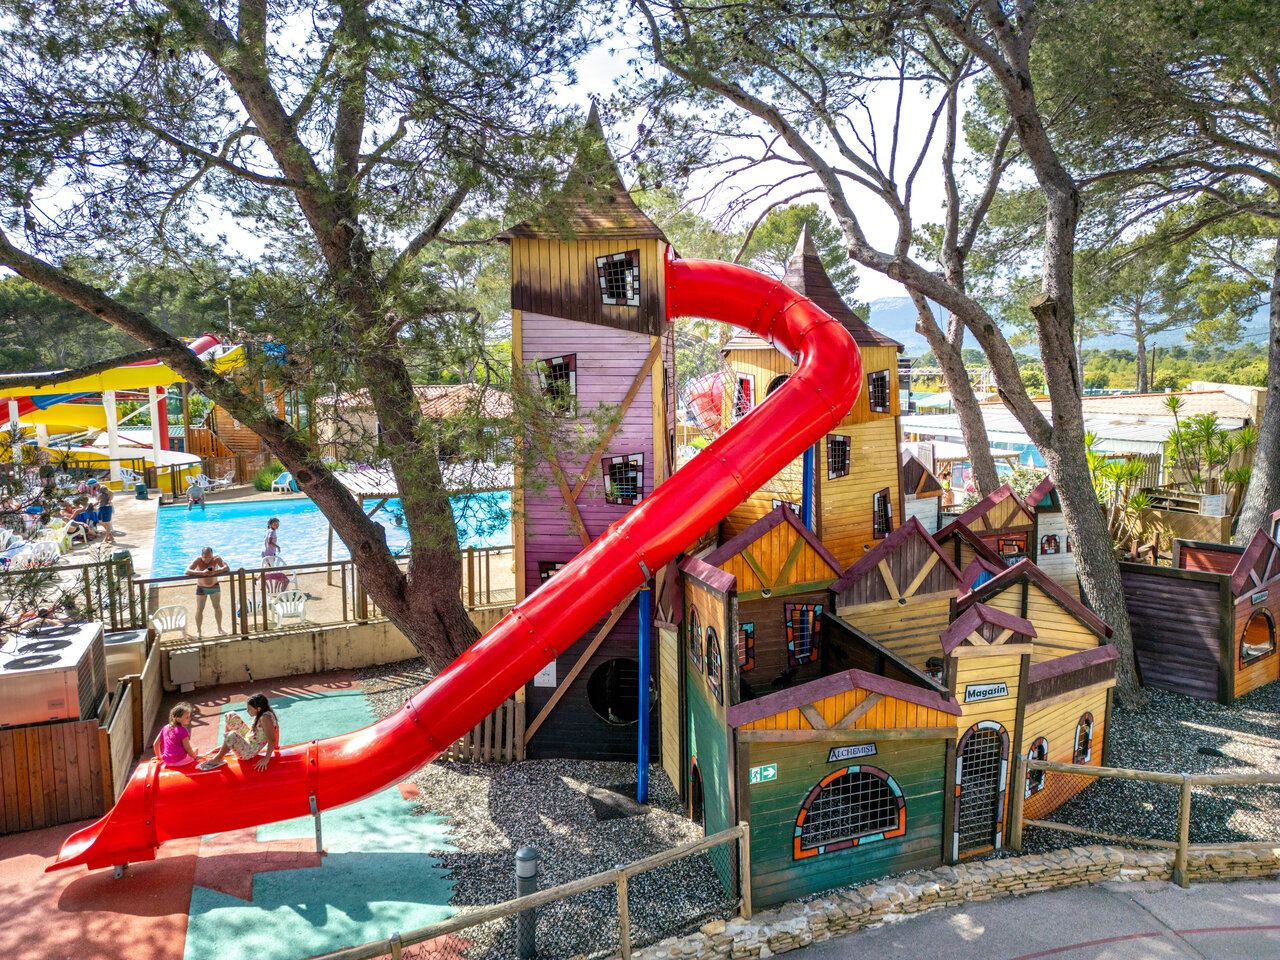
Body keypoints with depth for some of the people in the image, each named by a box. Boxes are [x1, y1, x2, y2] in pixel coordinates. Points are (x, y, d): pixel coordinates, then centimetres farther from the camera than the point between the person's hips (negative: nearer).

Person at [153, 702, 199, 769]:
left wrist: (159, 757, 24)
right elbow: (187, 748, -12)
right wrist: (195, 757, 5)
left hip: (167, 761, 7)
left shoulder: (165, 728, 6)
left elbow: (155, 744, 10)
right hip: (180, 761, -7)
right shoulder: (182, 731, -15)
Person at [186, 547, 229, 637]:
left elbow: (227, 568, -30)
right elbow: (187, 571, -35)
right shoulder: (197, 560, -23)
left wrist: (215, 572, -47)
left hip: (214, 586, 1)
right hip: (201, 588, -1)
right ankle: (199, 630, 17)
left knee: (217, 608, 9)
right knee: (199, 610, 2)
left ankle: (220, 628, 24)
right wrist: (202, 573, -49)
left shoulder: (216, 559, -20)